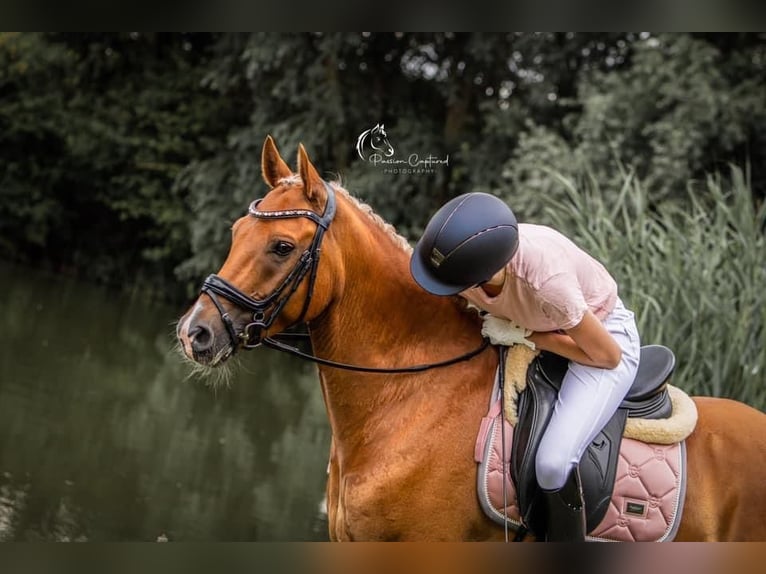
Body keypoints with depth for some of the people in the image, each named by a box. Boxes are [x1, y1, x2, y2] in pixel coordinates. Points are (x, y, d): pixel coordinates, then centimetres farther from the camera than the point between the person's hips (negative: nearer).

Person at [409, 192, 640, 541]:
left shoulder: (546, 281, -41)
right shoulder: (464, 257, -25)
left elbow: (608, 355, -24)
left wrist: (531, 337, -23)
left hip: (604, 333, -7)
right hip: (538, 325, 7)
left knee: (553, 461, -24)